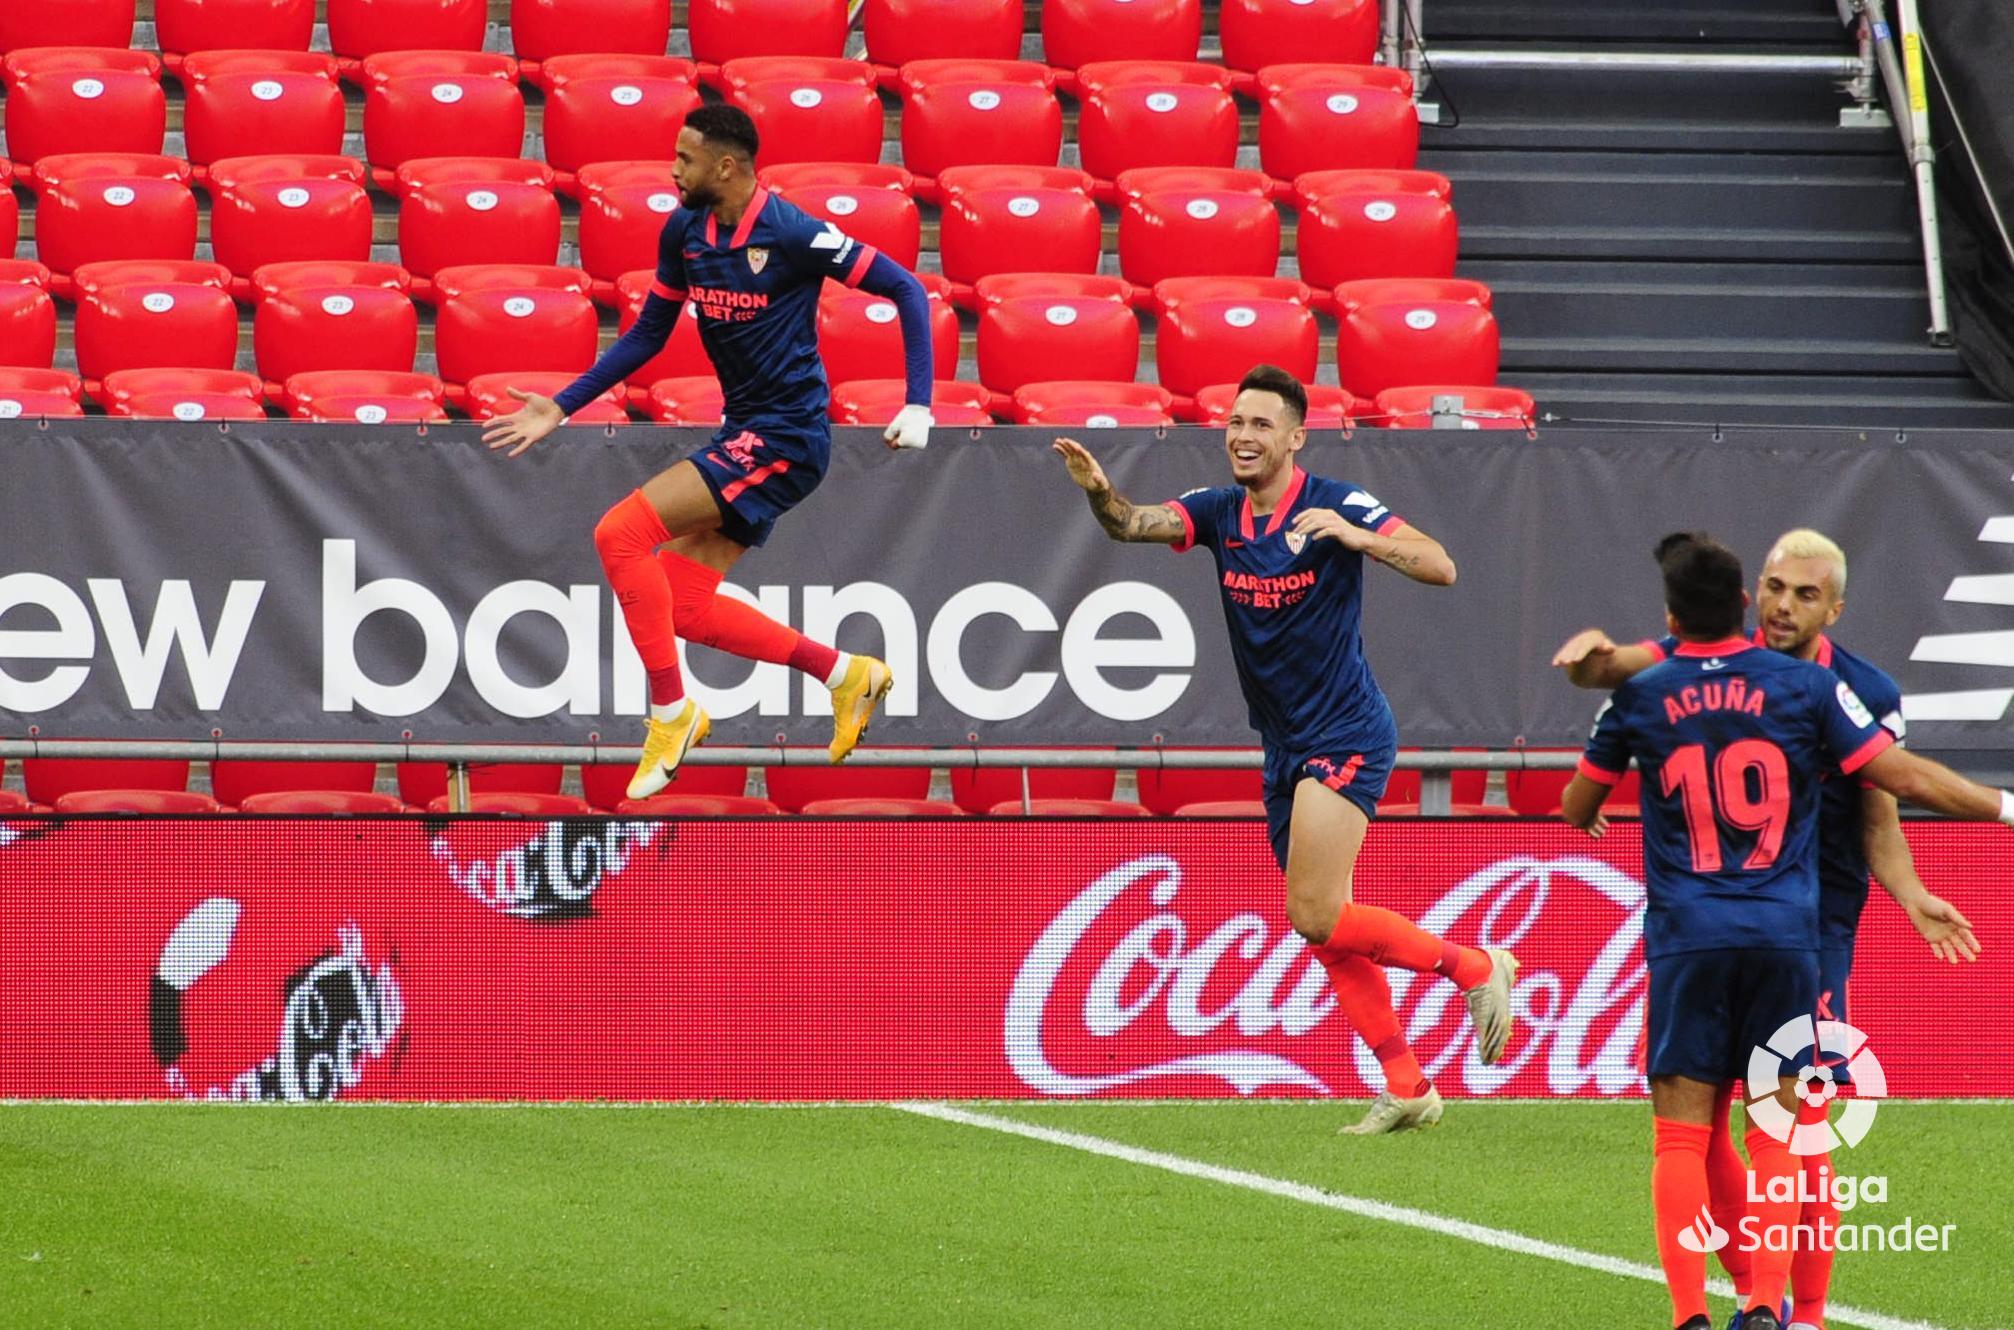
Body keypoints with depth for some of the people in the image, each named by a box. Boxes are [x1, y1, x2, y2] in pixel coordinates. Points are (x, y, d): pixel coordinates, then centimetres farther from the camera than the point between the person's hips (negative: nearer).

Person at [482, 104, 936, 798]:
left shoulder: (791, 233, -18)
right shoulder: (684, 231, 4)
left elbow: (905, 289, -12)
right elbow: (649, 332, 17)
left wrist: (918, 405, -18)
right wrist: (562, 408, 13)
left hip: (785, 437, -9)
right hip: (743, 431, 9)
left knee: (620, 533, -18)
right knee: (684, 607, 5)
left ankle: (671, 713, -8)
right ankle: (847, 675, 18)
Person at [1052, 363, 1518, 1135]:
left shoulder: (1335, 506, -12)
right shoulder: (1220, 513, 5)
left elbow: (1439, 567, -19)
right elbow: (1135, 525, -10)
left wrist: (1355, 536, -34)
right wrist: (1101, 496, -32)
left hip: (1346, 737, -7)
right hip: (1286, 749, 7)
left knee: (1315, 915, -17)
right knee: (1326, 927, 7)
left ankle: (1476, 968, 0)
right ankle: (1406, 1087, 16)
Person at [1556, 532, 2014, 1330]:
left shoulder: (1640, 699, 2)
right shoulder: (1807, 687, 0)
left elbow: (1577, 808, 17)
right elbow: (1907, 779, -1)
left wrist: (1587, 815, 41)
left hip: (1686, 938, -1)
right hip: (1786, 936, 1)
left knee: (1682, 1136, 1)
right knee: (1775, 1132, 6)